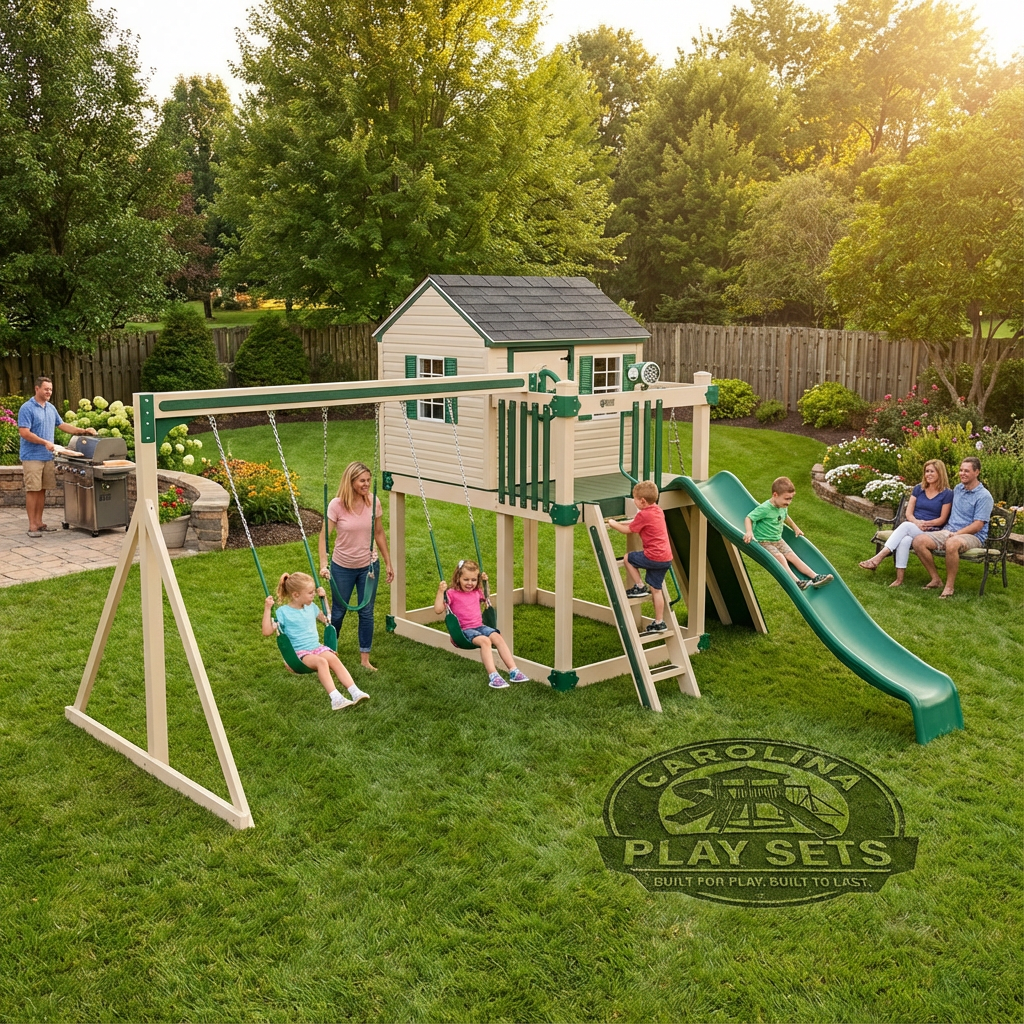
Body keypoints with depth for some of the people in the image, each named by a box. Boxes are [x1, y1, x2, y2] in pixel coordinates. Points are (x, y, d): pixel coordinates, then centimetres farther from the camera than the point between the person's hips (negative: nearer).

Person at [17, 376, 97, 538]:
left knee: (42, 490, 10)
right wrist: (45, 442, -21)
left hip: (47, 457, 7)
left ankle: (39, 522, 17)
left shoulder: (51, 408, 12)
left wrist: (84, 430, 13)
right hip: (32, 457, -7)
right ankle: (32, 525, -1)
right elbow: (24, 432, -17)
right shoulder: (27, 408, -10)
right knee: (32, 490, -4)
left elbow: (62, 425, 21)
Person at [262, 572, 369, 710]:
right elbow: (267, 631, -13)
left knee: (335, 660, -26)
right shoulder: (283, 612, -5)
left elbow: (325, 619, 29)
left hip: (317, 647, 5)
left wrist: (323, 598, 21)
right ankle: (335, 698, -45)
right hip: (299, 652, -5)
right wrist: (267, 609, -18)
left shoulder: (311, 607, 13)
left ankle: (355, 692, -37)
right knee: (321, 662, -35)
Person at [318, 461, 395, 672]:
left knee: (366, 613, 5)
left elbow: (379, 534, 3)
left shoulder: (373, 502, -9)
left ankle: (365, 659, 18)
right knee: (338, 611, 13)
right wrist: (323, 564, -27)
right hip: (342, 567, -2)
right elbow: (324, 535, -16)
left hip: (368, 566, 2)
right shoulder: (337, 505, -17)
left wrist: (388, 563, 6)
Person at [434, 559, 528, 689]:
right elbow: (438, 610, -11)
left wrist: (485, 582, 24)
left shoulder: (477, 592, 15)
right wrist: (440, 591, -19)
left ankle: (513, 671, -25)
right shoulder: (452, 593, -3)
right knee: (485, 640, -33)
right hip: (464, 630, -6)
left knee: (498, 637, -22)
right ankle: (492, 676, -40)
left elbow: (486, 599, 38)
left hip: (480, 626, 6)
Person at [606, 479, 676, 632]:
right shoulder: (657, 510, 14)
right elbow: (636, 522, 28)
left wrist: (613, 524, 13)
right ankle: (659, 623, 15)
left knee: (628, 557, 10)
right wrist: (619, 522, 26)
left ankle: (639, 587, 12)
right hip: (666, 557, 9)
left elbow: (627, 530, -1)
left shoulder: (643, 515, -12)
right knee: (656, 589, 13)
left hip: (654, 557, -9)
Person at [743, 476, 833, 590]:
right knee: (780, 557, -28)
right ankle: (796, 582, -36)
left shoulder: (783, 507, 6)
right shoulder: (764, 508, -21)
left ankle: (815, 577, -14)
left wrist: (796, 529, 35)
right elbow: (748, 518, -23)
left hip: (778, 540, 8)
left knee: (792, 556, -7)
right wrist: (749, 532, -40)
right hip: (764, 541, -8)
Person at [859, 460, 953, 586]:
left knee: (905, 526, -35)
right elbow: (908, 513, 8)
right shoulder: (918, 489, 14)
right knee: (904, 540, -35)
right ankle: (899, 579, -42)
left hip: (931, 531, -3)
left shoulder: (947, 494, 2)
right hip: (912, 527, 3)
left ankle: (878, 558, -44)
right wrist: (916, 522, -13)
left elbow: (942, 519, 0)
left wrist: (926, 523, -16)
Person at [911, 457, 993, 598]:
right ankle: (935, 579, -8)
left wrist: (957, 533, -22)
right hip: (948, 532, 7)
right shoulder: (957, 488, 15)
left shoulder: (984, 496, -7)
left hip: (973, 536, -7)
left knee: (952, 543, -42)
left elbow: (978, 525, -13)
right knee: (919, 540, -19)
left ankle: (949, 586, -28)